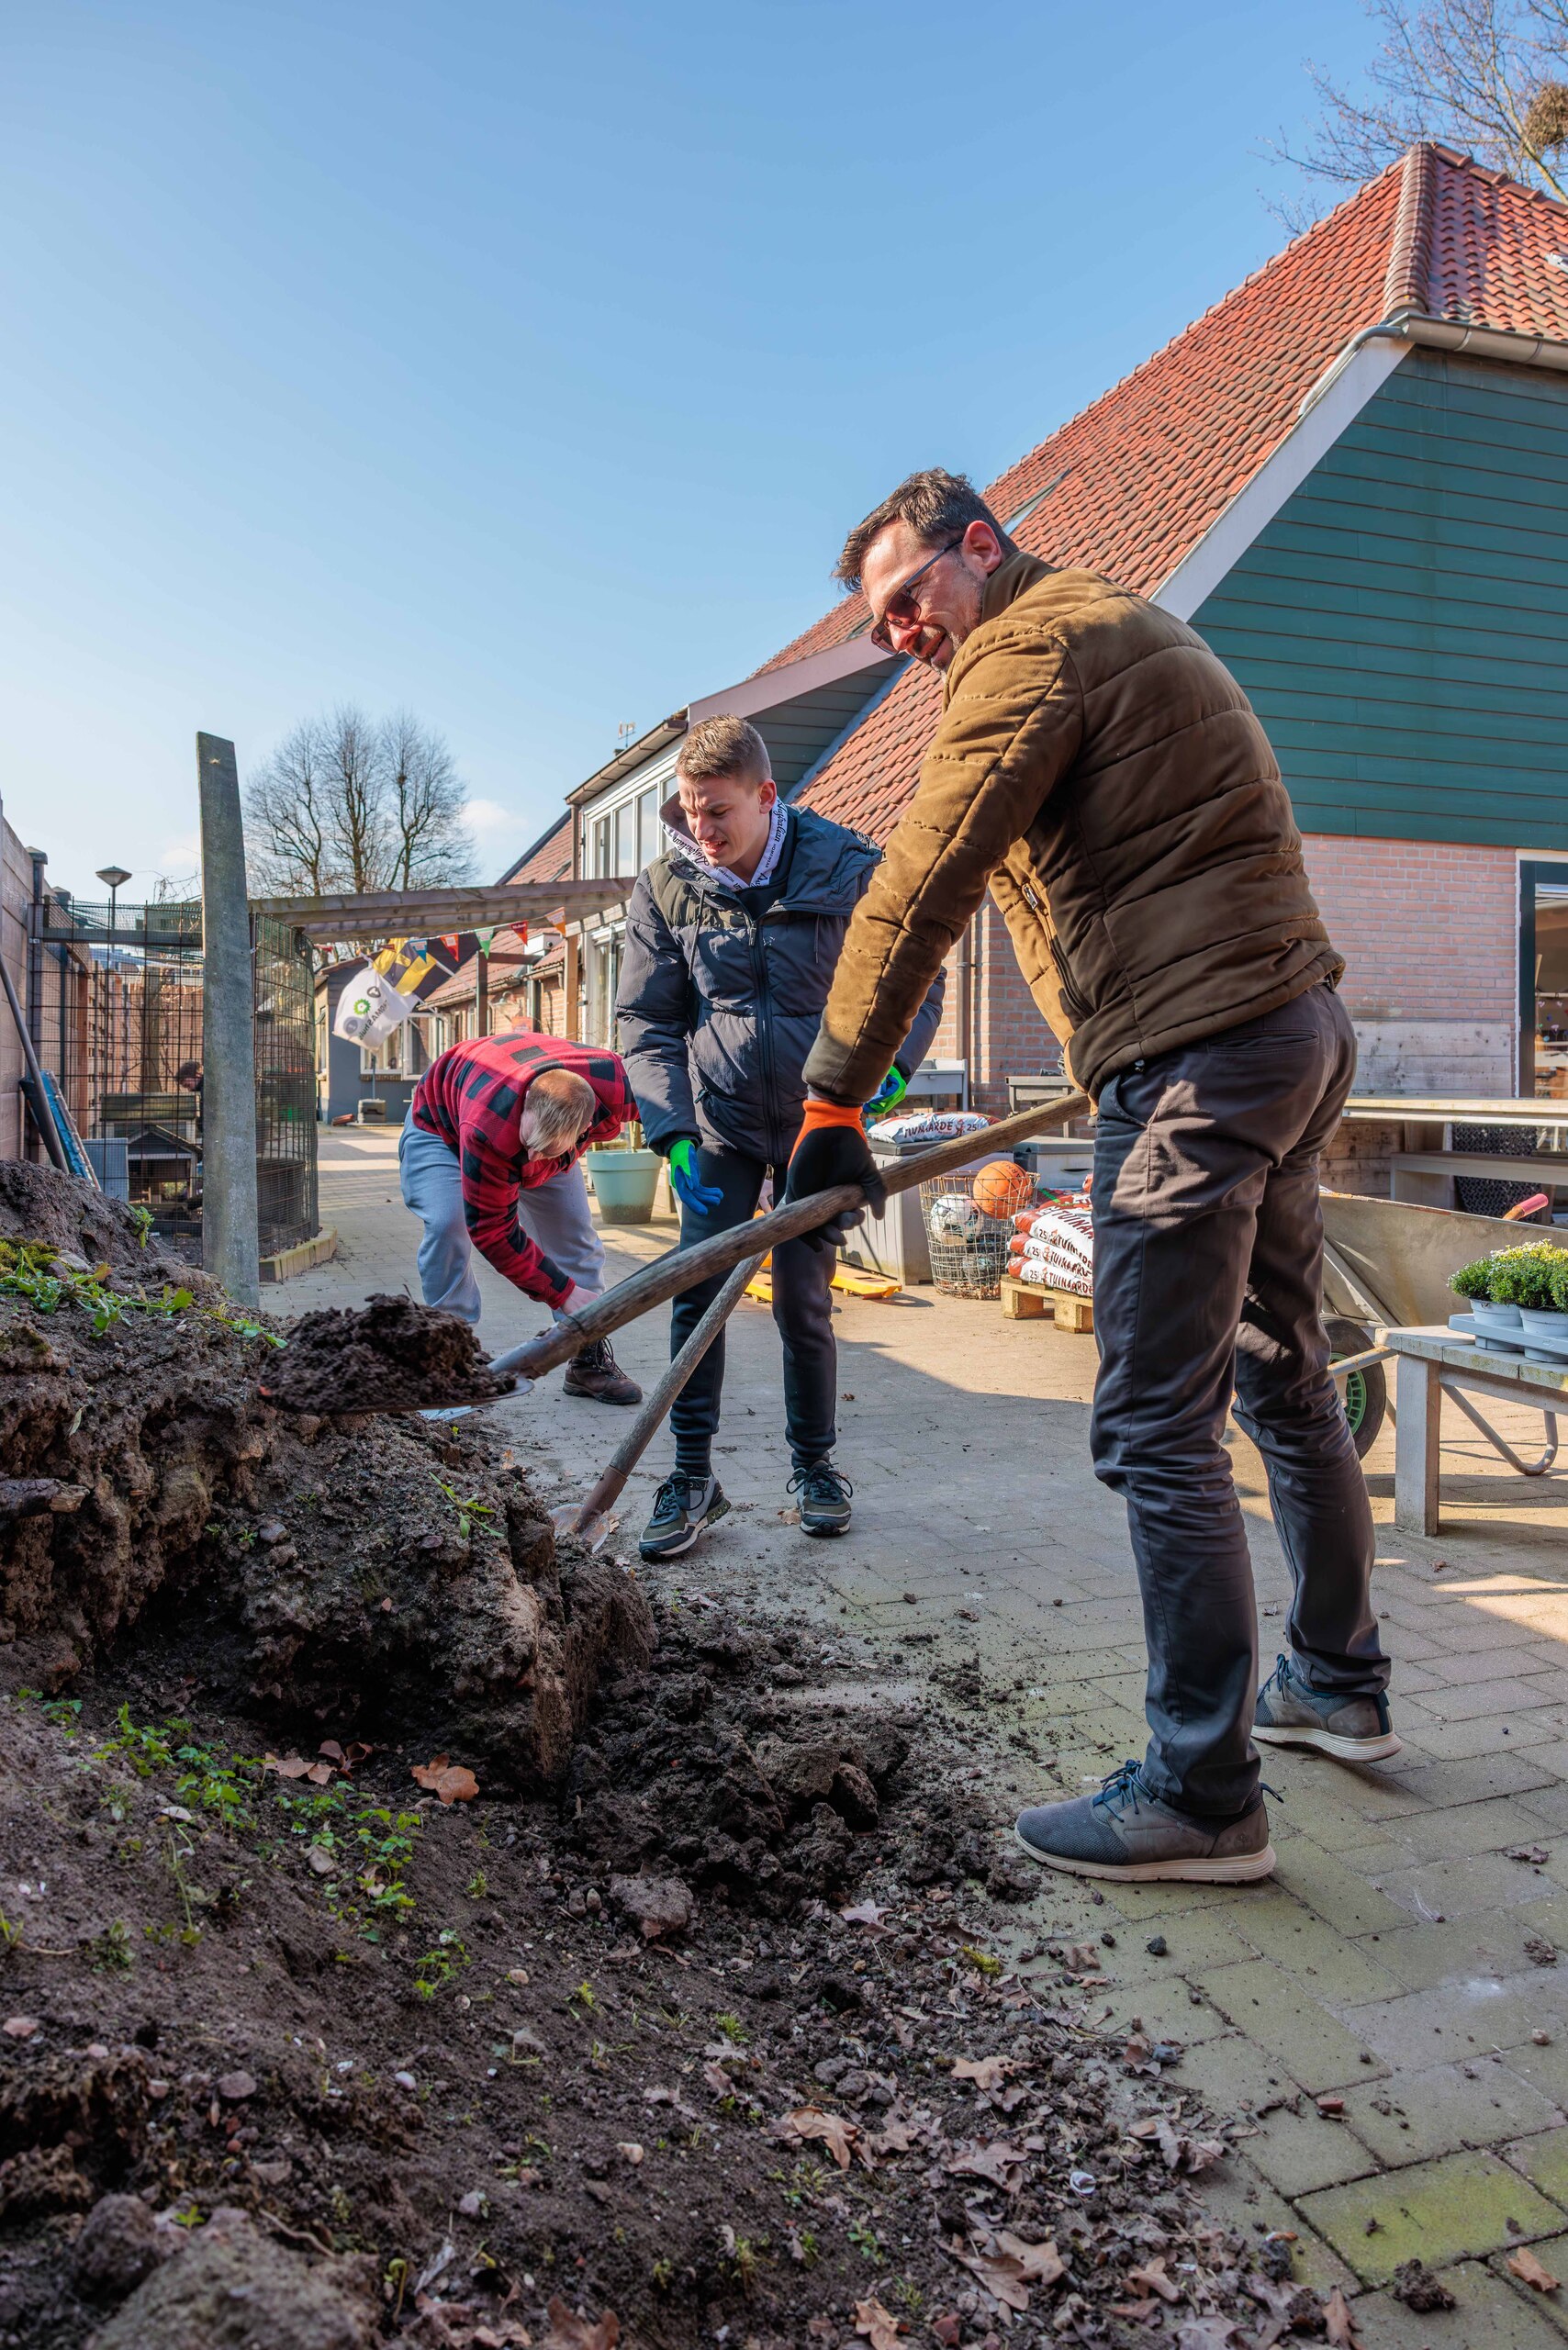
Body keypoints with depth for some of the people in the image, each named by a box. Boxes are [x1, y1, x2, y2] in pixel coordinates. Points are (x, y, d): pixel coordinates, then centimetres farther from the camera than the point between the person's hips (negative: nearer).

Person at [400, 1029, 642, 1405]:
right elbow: (492, 1230, -35)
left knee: (574, 1230, -2)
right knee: (447, 1225, -28)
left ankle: (589, 1360, 9)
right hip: (440, 1124, -4)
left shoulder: (613, 1083, -38)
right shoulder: (487, 1134, -48)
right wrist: (564, 1293, -32)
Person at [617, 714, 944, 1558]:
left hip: (816, 1121, -1)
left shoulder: (848, 869, -11)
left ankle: (815, 1464, 23)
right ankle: (693, 1476, 7)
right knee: (696, 1291, -6)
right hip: (720, 1125, 1)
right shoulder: (664, 888, -6)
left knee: (804, 1303, 3)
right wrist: (675, 1134, -14)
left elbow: (917, 987, -2)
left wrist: (883, 1070, -20)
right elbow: (647, 1022, -3)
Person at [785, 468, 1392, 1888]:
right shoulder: (1117, 629, 25)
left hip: (1200, 1056, -11)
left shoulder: (1031, 646, -7)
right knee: (1286, 1383, 19)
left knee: (1158, 1430, -7)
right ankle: (1340, 1687, 34)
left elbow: (920, 891, -13)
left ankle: (1203, 1798, 3)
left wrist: (832, 1105, -10)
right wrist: (1111, 1060, 26)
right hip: (1297, 1031, 11)